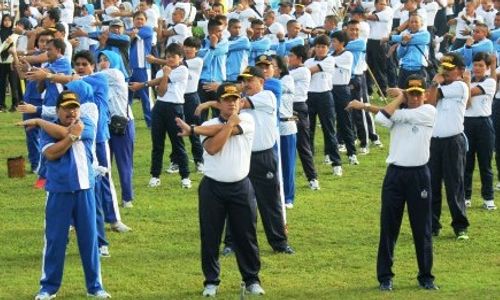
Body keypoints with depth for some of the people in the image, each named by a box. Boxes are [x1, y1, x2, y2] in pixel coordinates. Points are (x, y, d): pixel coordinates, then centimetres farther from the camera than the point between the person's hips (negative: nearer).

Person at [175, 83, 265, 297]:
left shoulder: (246, 120, -1)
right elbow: (212, 148, -19)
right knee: (210, 236, 5)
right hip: (212, 188, 1)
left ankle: (252, 280, 18)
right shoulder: (208, 125, 1)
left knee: (246, 235, 5)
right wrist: (230, 123, -18)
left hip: (241, 187, 0)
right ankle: (211, 281, 16)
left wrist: (193, 129, -14)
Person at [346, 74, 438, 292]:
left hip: (419, 175, -2)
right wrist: (400, 97, -6)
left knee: (422, 229, 6)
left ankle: (426, 277, 16)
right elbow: (383, 117, -17)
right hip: (395, 174, 2)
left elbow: (398, 114, -11)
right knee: (388, 227, 4)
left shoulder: (428, 111, -3)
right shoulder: (397, 112, 6)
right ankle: (385, 277, 11)